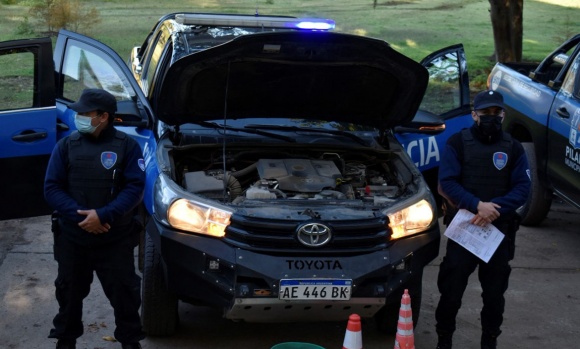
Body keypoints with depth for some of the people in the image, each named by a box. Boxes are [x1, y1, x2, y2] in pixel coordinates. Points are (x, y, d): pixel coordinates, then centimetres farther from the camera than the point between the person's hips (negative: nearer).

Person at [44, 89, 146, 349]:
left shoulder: (126, 146, -5)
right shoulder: (66, 146, 0)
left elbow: (135, 188, -11)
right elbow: (52, 188, -4)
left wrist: (103, 215, -22)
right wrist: (80, 215, -19)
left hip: (116, 239, -2)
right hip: (72, 237, 2)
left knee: (124, 291, 7)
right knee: (70, 290, 15)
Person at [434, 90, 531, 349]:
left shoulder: (513, 149, 6)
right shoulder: (457, 143, -1)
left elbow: (522, 188, -1)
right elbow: (447, 182, -9)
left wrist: (496, 209, -19)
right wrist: (477, 205, -22)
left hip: (500, 230, 2)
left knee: (495, 292, 10)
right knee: (451, 289, 1)